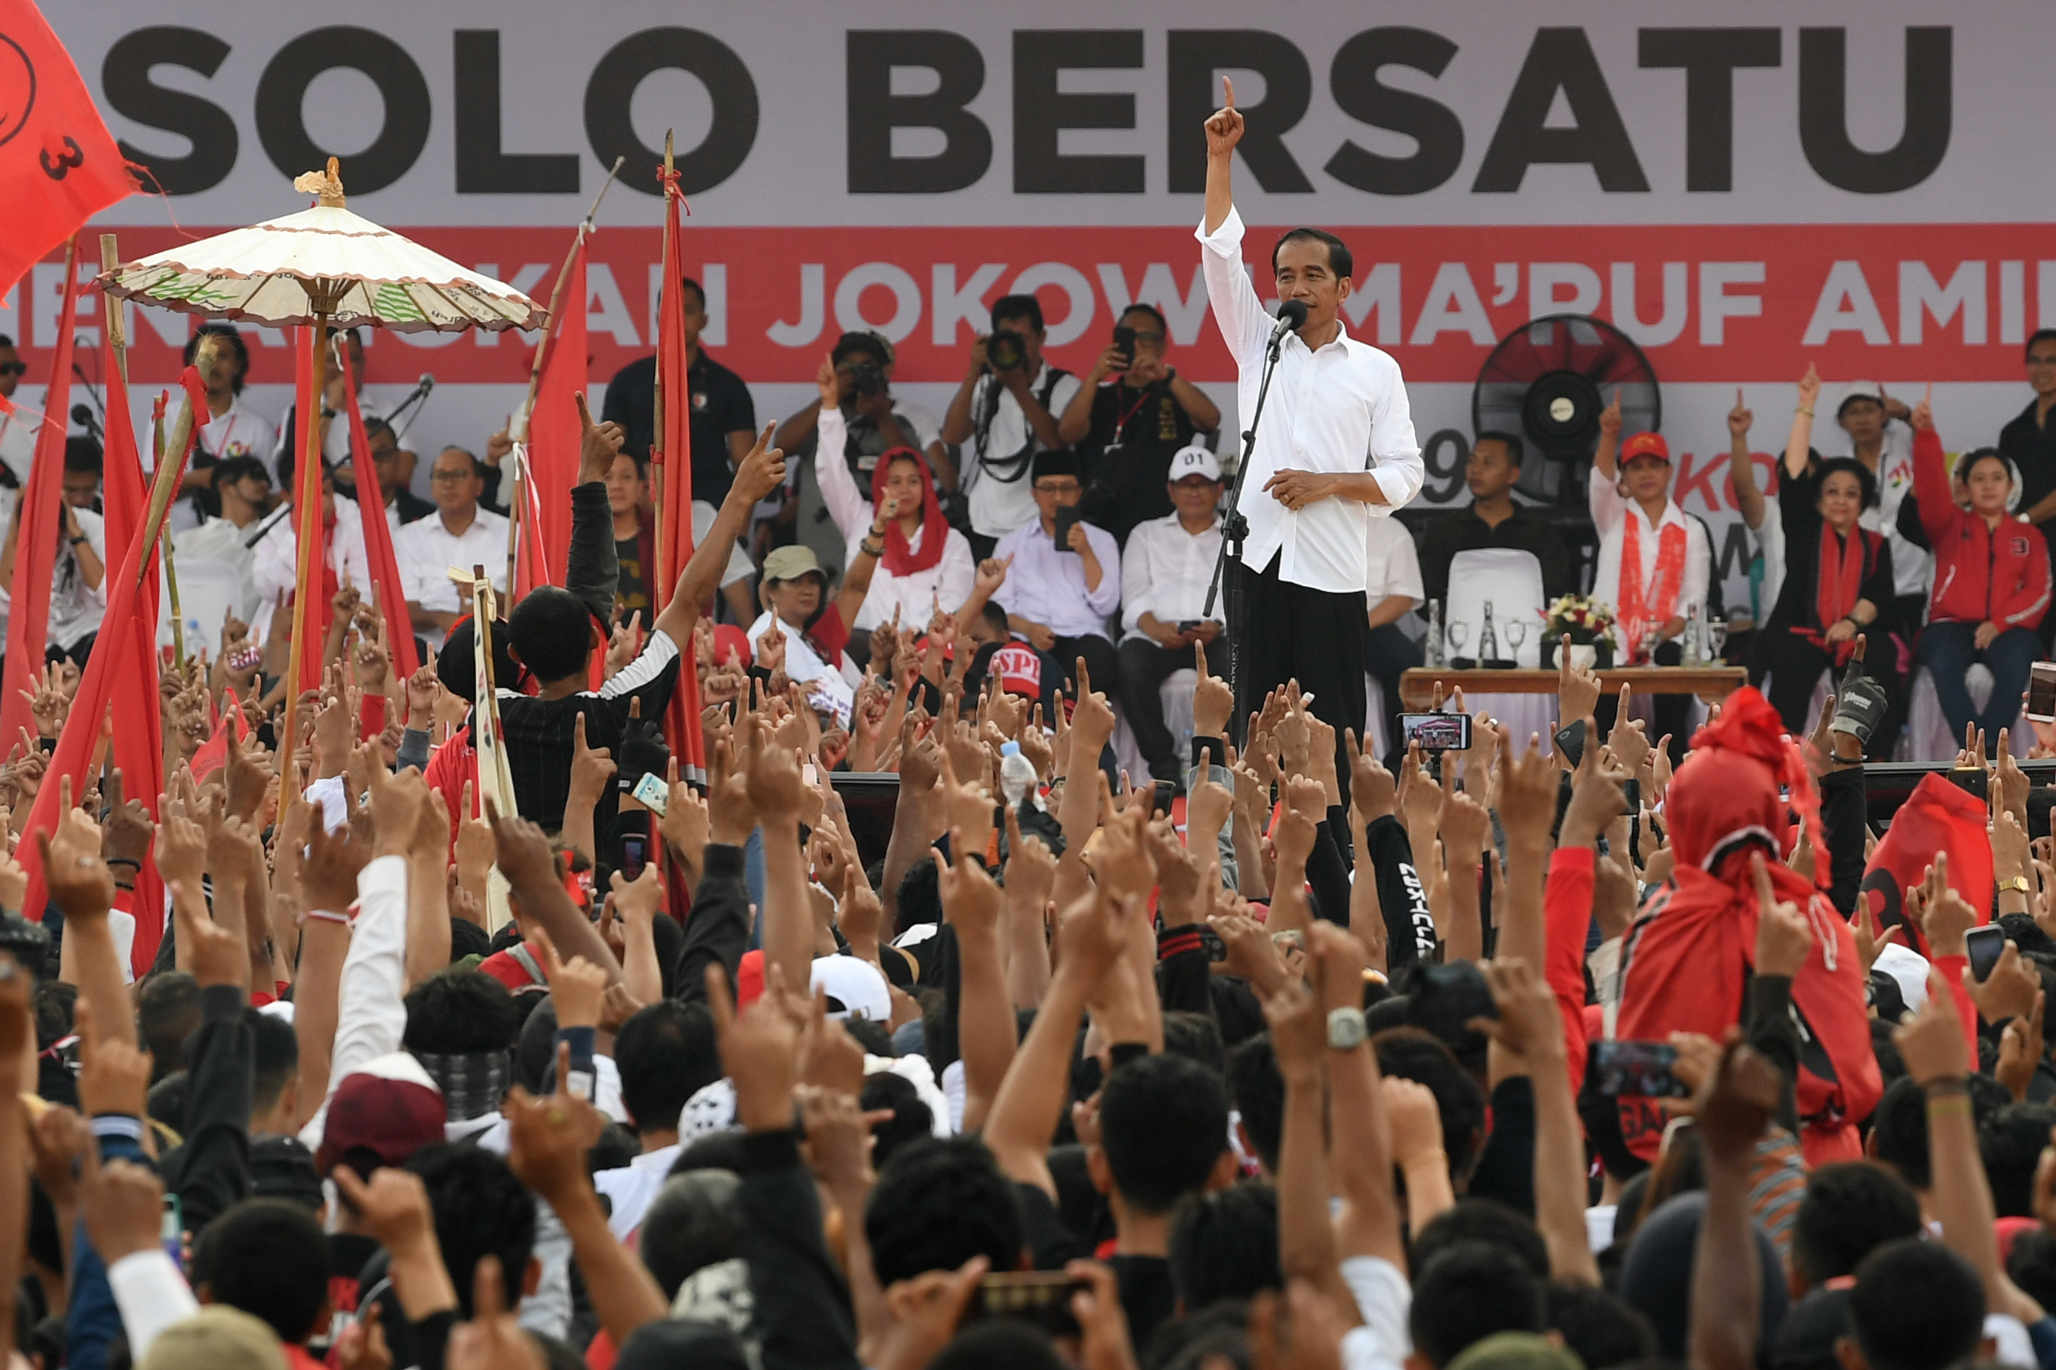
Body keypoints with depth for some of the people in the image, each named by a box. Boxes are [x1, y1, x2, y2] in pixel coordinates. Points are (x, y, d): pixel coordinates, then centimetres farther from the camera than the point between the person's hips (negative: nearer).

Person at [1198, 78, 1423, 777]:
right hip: (1258, 559, 2)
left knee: (1333, 725, -4)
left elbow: (1403, 475, 4)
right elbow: (1220, 254, 5)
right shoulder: (1260, 345, 13)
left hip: (1332, 570, -2)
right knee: (1255, 719, 1)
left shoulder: (1377, 371, 8)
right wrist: (1220, 157, -2)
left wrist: (1327, 483, -11)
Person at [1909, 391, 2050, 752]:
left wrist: (2000, 623, -13)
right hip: (1952, 623, 0)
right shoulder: (1950, 525, 15)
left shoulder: (2029, 537, 17)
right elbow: (1931, 487, -3)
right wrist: (1925, 434, -21)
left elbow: (2038, 592, 6)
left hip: (2007, 628, 0)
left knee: (2015, 665, -36)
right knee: (1943, 664, -36)